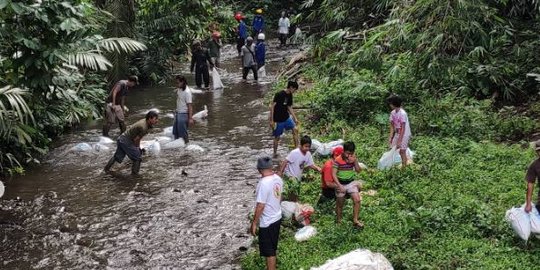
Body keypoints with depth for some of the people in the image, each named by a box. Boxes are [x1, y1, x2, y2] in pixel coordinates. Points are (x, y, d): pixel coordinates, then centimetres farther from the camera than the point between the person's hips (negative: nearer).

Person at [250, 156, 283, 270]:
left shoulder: (264, 183, -27)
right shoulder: (278, 179, -1)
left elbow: (260, 206, -25)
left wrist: (254, 224, -16)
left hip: (267, 222, -8)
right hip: (277, 218, 9)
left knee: (269, 250, 5)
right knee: (272, 247, 25)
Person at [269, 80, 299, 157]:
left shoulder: (289, 95, 3)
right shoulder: (279, 94, -20)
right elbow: (272, 106, -18)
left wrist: (295, 118, 10)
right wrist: (271, 120, -19)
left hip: (286, 118, 7)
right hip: (278, 120, -7)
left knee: (295, 129, -6)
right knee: (277, 137, 4)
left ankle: (297, 148, 3)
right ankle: (275, 153, 20)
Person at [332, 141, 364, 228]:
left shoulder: (353, 159, -3)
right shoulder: (338, 160, -17)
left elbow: (358, 171, -3)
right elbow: (334, 174, -17)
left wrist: (355, 162, -20)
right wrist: (339, 186, -22)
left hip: (351, 182, 3)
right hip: (340, 184, -3)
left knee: (357, 200, -12)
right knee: (340, 204, 9)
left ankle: (355, 220, 0)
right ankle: (338, 220, 29)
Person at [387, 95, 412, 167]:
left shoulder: (402, 114, -25)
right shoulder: (393, 113, -1)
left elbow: (403, 128, -24)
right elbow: (392, 126, 5)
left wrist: (399, 141, -24)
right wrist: (390, 137, 0)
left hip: (404, 134, -8)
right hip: (397, 133, 8)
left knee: (402, 151, -2)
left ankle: (403, 167, 10)